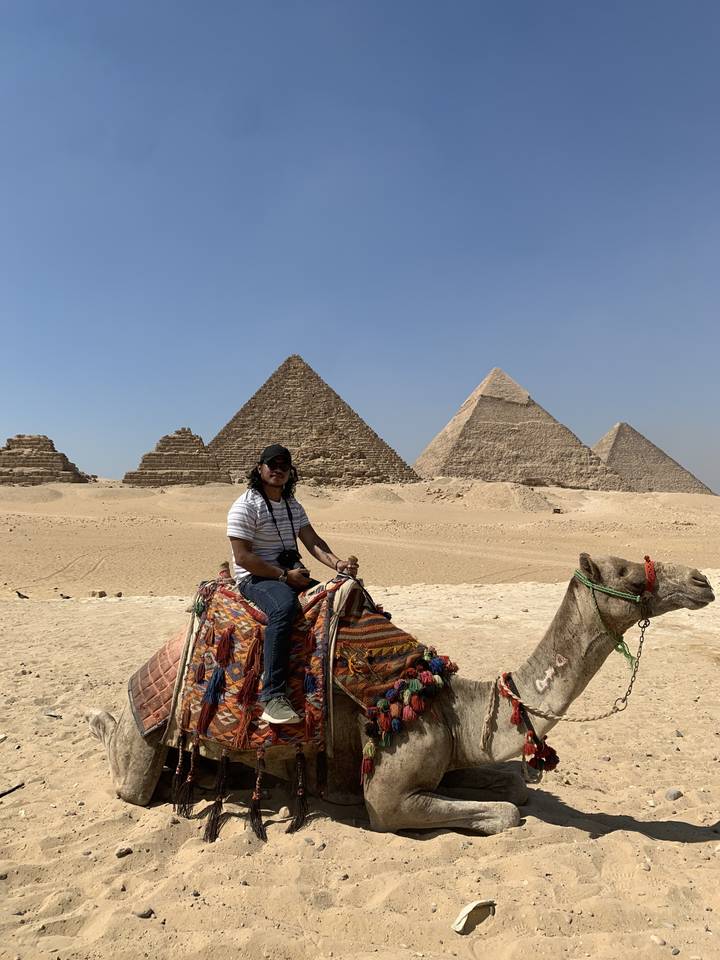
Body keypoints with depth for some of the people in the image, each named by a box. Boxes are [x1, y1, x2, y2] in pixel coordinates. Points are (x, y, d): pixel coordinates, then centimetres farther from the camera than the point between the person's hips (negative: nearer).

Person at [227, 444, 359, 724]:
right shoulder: (245, 506, -9)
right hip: (255, 578, -7)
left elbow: (312, 541, 7)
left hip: (291, 575, 8)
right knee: (284, 607, -38)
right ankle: (273, 696, -38)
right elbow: (243, 557, -15)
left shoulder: (293, 506, 15)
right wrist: (284, 575, -18)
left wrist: (338, 563, -12)